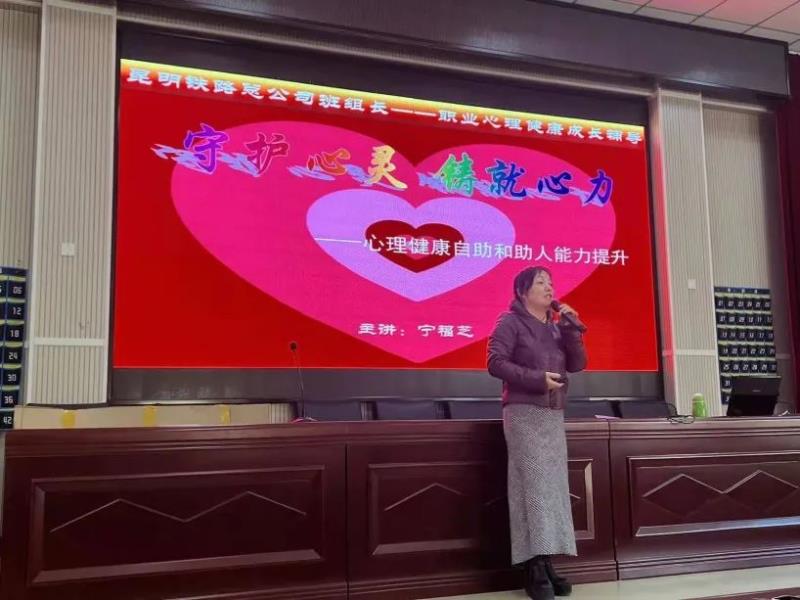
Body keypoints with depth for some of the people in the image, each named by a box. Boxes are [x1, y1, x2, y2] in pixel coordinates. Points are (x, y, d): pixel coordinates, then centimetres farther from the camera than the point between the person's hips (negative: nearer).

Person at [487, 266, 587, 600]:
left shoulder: (555, 327, 16)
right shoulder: (510, 322, -2)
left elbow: (578, 364, 9)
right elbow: (495, 363, -12)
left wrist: (570, 327, -1)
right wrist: (537, 379, -18)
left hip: (554, 415, 7)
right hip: (524, 413, -7)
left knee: (553, 486, 2)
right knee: (533, 486, -12)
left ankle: (546, 564, 6)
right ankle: (534, 570, -11)